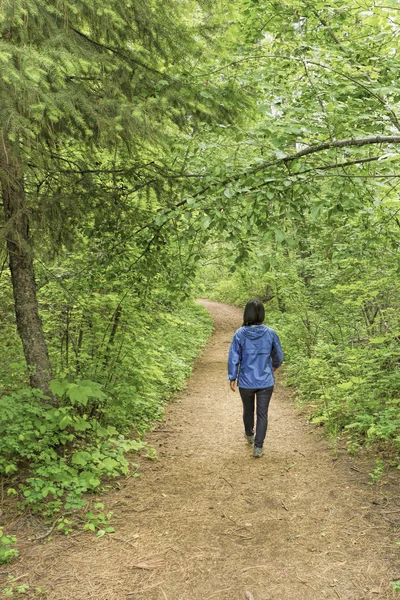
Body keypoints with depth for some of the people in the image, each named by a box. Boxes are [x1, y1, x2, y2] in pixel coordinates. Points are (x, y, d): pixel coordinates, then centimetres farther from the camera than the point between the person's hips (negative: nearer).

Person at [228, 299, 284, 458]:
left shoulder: (240, 334, -13)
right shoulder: (270, 333, -10)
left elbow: (233, 358, -9)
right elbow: (279, 355, 3)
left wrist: (232, 378, 3)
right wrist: (274, 366, 24)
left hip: (246, 382, 1)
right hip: (265, 382, -1)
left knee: (248, 409, 22)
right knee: (262, 413, 8)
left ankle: (249, 435, 47)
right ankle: (258, 447, 5)